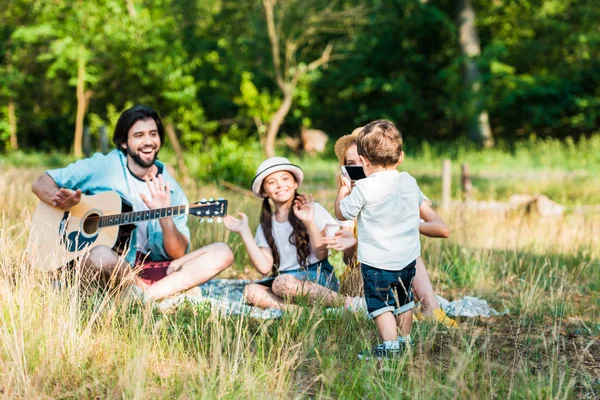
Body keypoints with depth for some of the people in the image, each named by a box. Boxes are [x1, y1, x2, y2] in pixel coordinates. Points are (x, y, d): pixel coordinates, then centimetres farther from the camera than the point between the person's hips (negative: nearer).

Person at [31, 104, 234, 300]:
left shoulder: (171, 191, 7)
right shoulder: (102, 167, 1)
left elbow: (178, 255, 1)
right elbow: (41, 184, 4)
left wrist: (165, 217, -18)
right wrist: (62, 201, -18)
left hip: (149, 270, 4)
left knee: (222, 253, -16)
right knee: (101, 255, -41)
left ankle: (143, 298, -31)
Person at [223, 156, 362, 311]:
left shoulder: (314, 210, 2)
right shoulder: (266, 226, 14)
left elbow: (321, 254, -7)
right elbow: (265, 267, 1)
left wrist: (309, 222, -20)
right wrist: (245, 232, 0)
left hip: (319, 277, -4)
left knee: (282, 282, -36)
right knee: (251, 291, -25)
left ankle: (346, 302, -23)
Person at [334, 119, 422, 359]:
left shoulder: (364, 189, -17)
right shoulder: (409, 182, 0)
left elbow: (341, 213, -5)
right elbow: (419, 202, 24)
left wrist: (343, 190, 13)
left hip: (377, 261, -6)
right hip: (408, 258, 6)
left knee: (380, 304, 4)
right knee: (404, 301, 20)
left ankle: (390, 345, -1)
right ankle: (405, 341, 30)